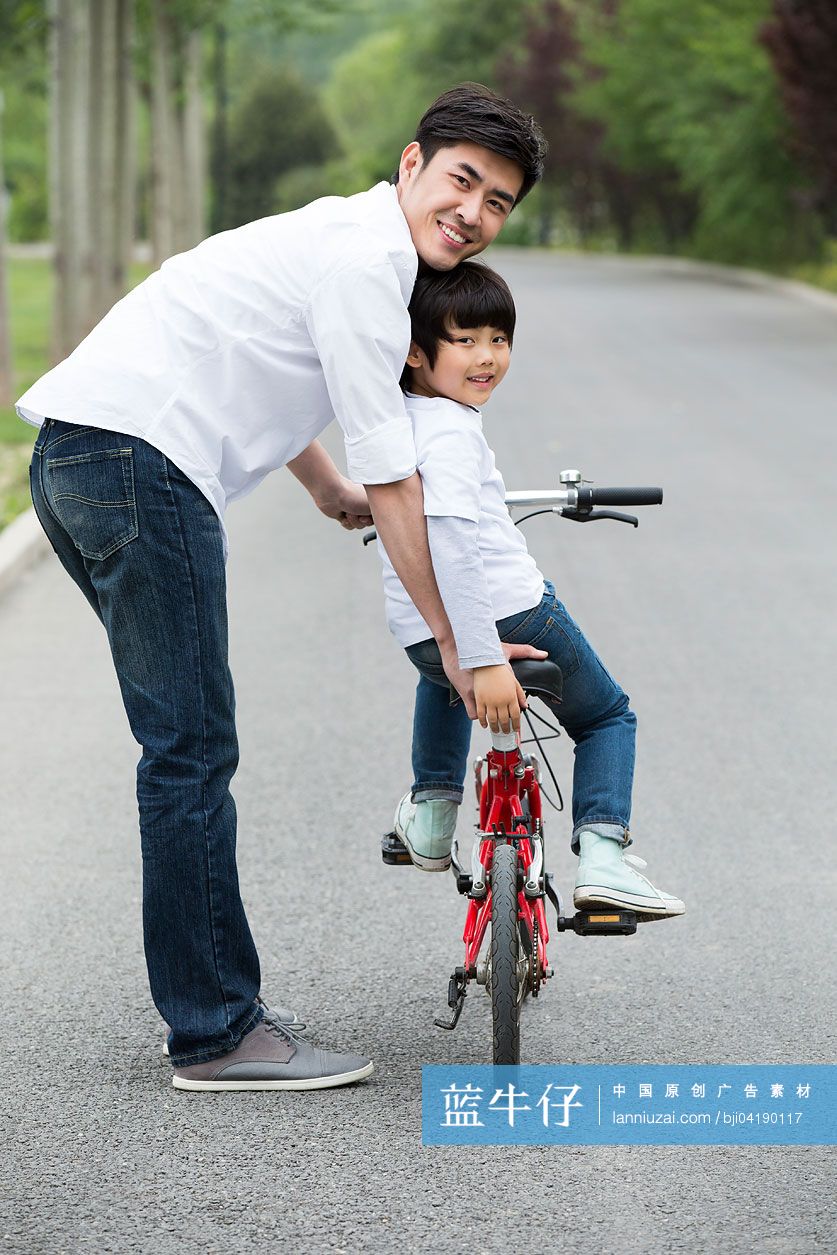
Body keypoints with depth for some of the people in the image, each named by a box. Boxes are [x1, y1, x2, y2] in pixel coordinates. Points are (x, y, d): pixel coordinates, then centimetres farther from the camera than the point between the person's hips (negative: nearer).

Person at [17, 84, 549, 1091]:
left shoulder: (342, 234, 23)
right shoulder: (365, 259, -9)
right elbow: (391, 481, -10)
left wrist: (327, 489, 59)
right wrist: (454, 645, -3)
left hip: (74, 452, 11)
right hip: (138, 455, -11)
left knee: (186, 745, 15)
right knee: (192, 751, -8)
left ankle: (212, 1004, 22)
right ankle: (215, 1036, -3)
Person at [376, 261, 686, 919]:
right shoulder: (452, 430, -18)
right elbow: (448, 545, -31)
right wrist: (485, 662, -32)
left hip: (418, 634, 7)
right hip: (513, 612, -7)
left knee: (445, 673, 44)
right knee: (608, 716, 16)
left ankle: (431, 814, 38)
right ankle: (602, 854, -3)